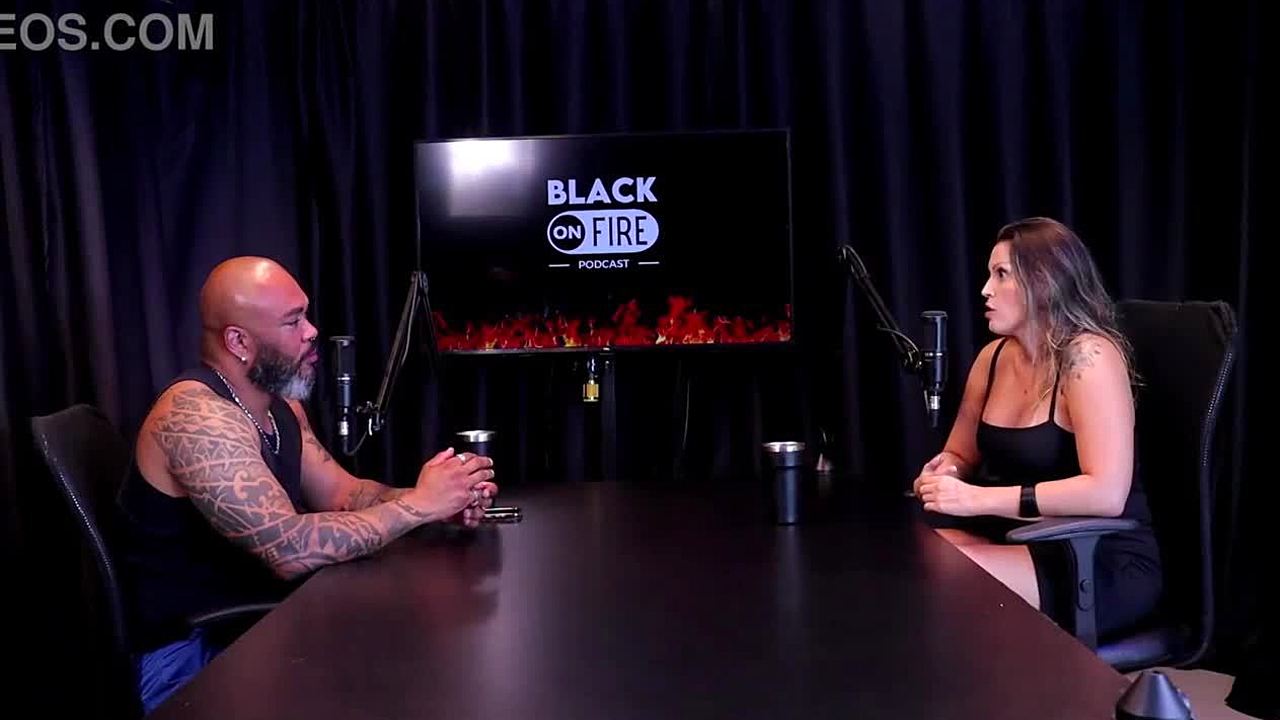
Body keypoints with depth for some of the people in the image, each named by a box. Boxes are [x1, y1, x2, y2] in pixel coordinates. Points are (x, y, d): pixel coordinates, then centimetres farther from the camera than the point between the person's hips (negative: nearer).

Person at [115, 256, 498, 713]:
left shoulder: (281, 406, 7)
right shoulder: (196, 416, -24)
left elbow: (342, 493, 9)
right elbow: (289, 549, -32)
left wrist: (443, 503, -9)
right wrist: (417, 505, -24)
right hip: (188, 657, -9)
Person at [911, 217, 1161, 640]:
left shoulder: (1088, 355, -17)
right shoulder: (993, 357, 5)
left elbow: (1107, 493, -27)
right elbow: (960, 455, 19)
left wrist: (978, 499, -27)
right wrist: (942, 472, -6)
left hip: (1107, 564, -7)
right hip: (1023, 542, 7)